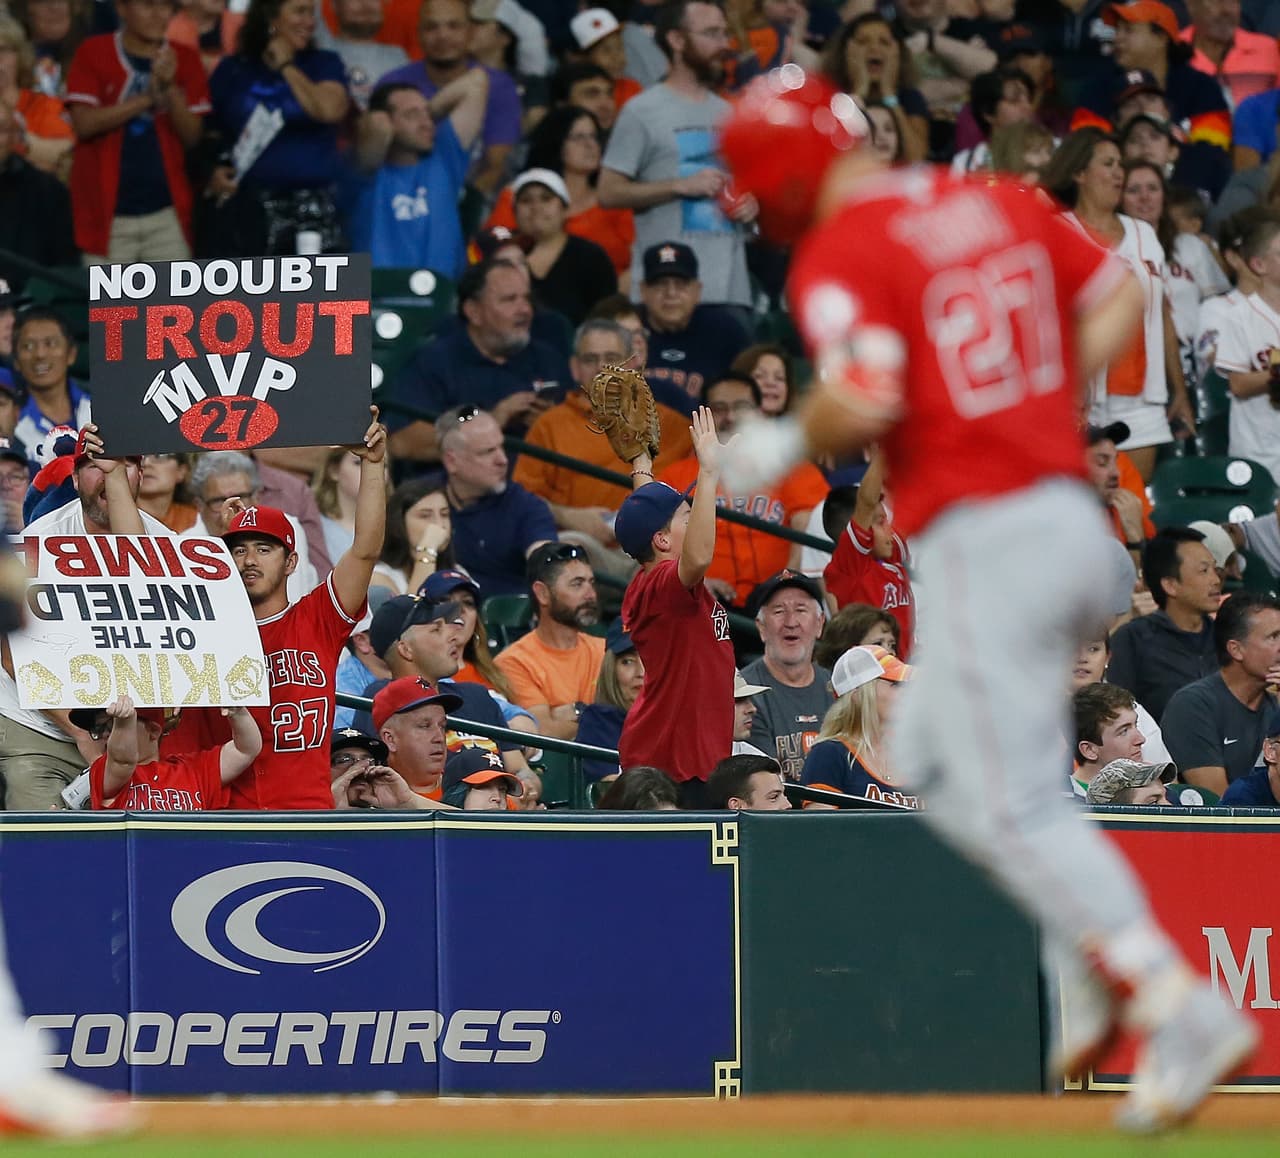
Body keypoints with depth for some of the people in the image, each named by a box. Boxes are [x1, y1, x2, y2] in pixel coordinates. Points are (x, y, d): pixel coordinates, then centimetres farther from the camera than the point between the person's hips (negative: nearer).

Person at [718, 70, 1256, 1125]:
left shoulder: (838, 257, -11)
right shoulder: (1001, 208, 12)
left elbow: (862, 404, -23)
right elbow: (1119, 297, 17)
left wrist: (783, 446, -4)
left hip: (981, 542, -9)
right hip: (1071, 516, 9)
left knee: (1014, 809, -5)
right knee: (933, 762, 23)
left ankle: (1188, 1019, -14)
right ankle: (1096, 961, 10)